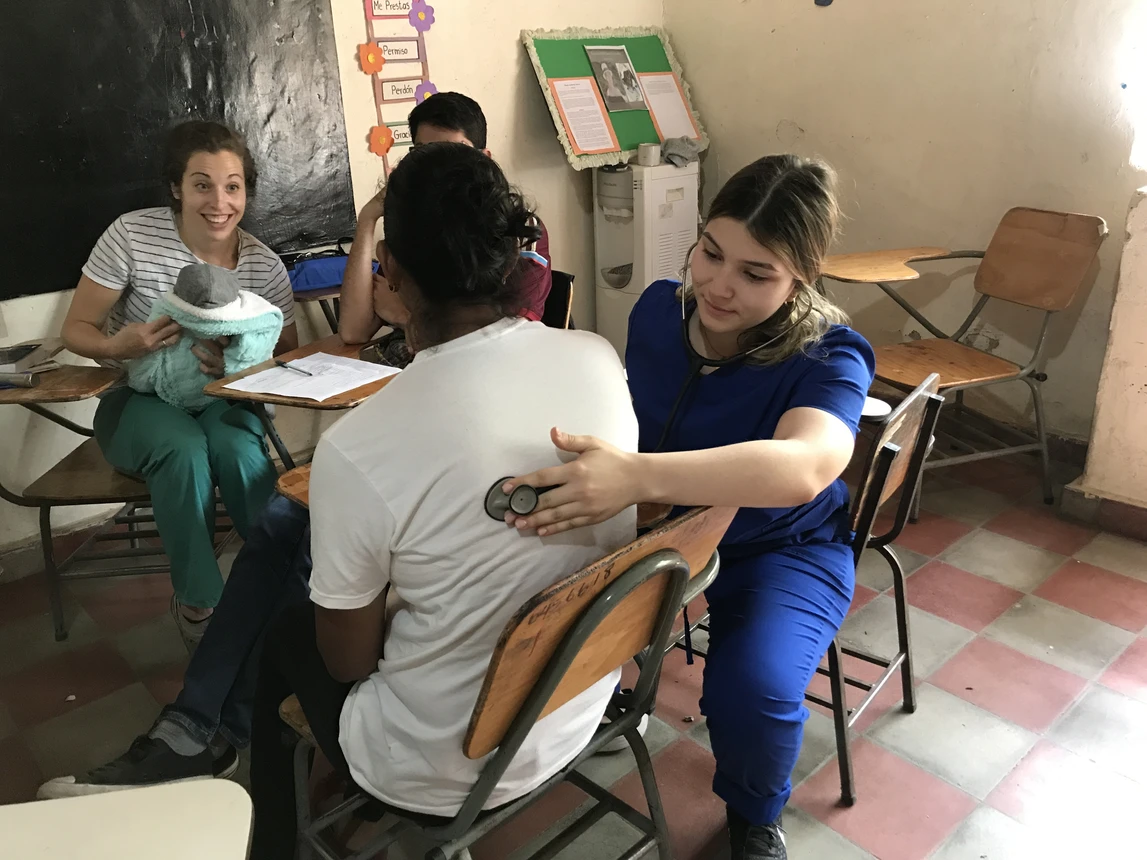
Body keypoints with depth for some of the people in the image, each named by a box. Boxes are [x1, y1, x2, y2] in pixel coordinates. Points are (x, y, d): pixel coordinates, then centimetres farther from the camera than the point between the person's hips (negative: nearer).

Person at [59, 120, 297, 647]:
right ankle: (197, 601, -14)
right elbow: (75, 331, -6)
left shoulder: (264, 266, -7)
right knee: (184, 447, -33)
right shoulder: (132, 236, -12)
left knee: (235, 446, -33)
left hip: (223, 400, 1)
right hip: (139, 401, -1)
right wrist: (119, 346, -29)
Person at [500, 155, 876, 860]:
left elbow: (803, 466, -47)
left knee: (751, 695, -29)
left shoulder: (829, 358, -23)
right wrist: (594, 463, -10)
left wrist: (637, 475, -60)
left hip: (782, 551, -4)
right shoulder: (659, 309, -8)